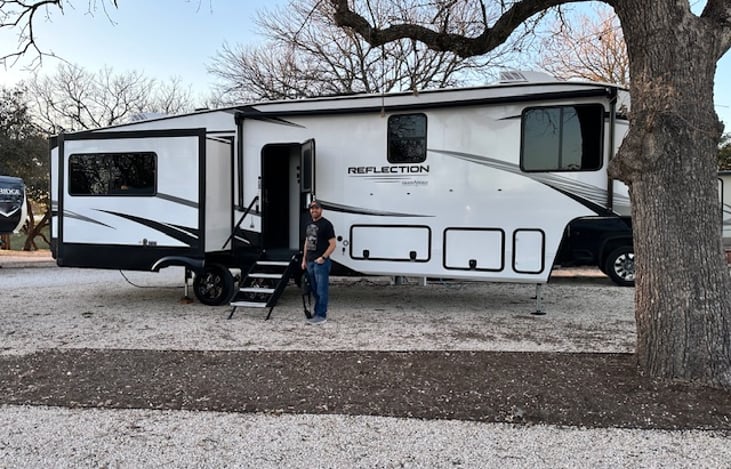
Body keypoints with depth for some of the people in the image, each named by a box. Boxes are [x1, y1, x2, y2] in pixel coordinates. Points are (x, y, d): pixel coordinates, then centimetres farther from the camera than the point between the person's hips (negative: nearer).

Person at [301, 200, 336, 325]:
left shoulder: (326, 224, -7)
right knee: (314, 290, 13)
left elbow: (332, 244, -11)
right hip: (310, 262, 8)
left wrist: (323, 258, -18)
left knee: (321, 290, -5)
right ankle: (316, 313, 22)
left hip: (321, 262, -8)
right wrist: (304, 260, 17)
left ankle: (321, 316, 0)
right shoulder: (309, 225, 17)